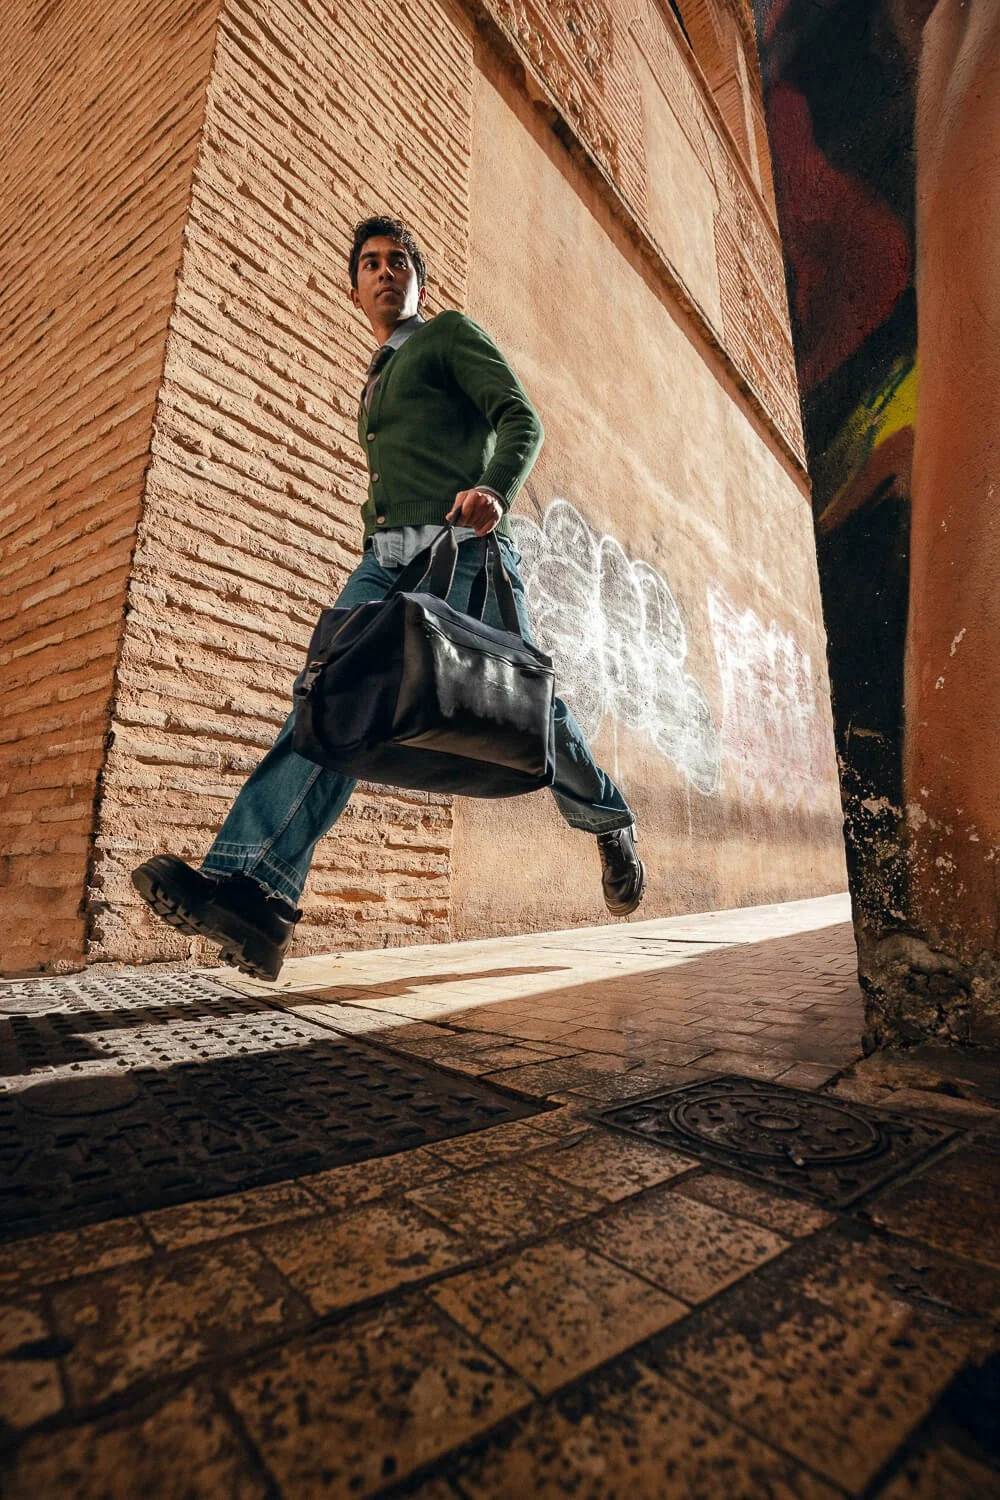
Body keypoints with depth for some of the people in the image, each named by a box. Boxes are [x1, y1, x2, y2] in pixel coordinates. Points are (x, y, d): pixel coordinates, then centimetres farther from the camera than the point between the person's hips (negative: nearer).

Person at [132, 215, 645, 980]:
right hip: (385, 557, 6)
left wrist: (494, 489, -21)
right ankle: (255, 887, -30)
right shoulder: (375, 385, 36)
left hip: (461, 546, -5)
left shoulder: (450, 333, 16)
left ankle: (610, 825, 20)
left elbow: (521, 418, 0)